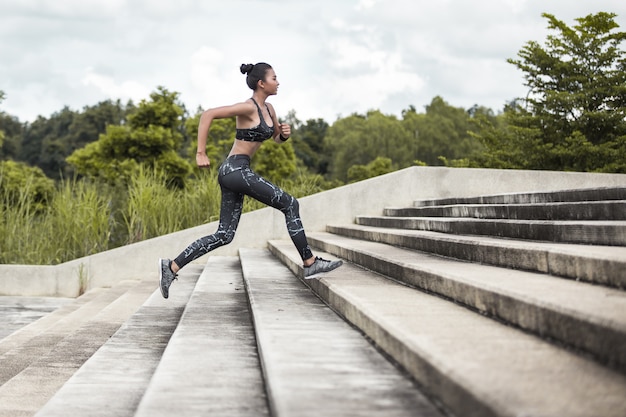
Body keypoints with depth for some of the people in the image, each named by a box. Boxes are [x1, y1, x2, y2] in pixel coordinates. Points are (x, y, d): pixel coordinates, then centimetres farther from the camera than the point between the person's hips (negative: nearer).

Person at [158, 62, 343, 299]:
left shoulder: (268, 109, 14)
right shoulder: (249, 107, -12)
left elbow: (276, 138, 29)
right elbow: (208, 114, -18)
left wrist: (285, 133, 4)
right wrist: (201, 153, -20)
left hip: (234, 173, 10)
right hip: (236, 170, -10)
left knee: (224, 236, 7)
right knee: (290, 205, -5)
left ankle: (171, 268, 7)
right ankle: (310, 263, 1)